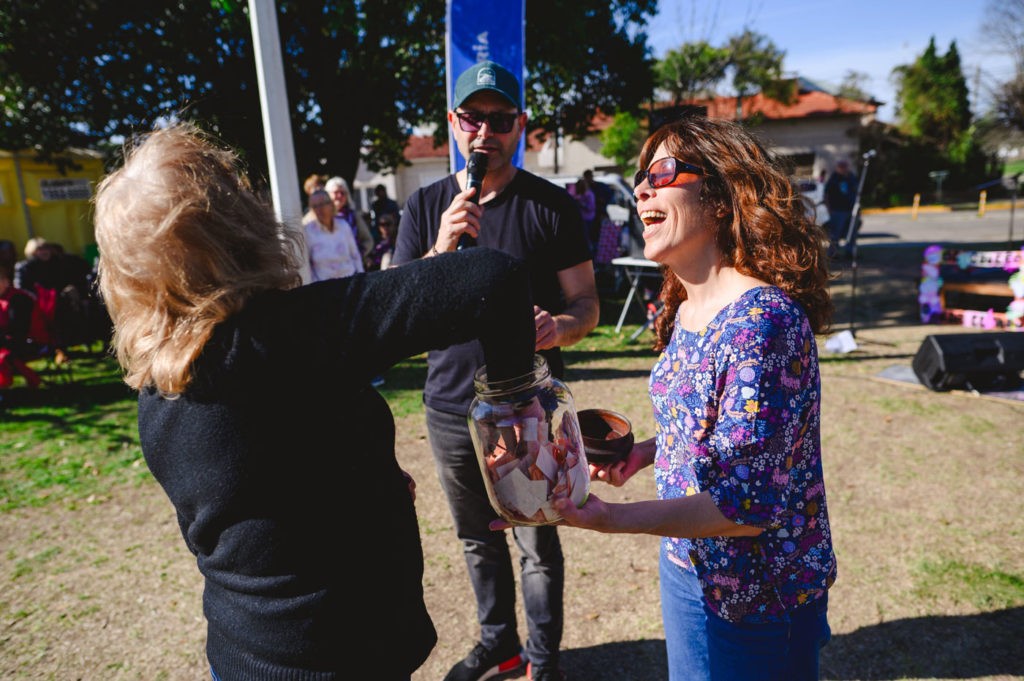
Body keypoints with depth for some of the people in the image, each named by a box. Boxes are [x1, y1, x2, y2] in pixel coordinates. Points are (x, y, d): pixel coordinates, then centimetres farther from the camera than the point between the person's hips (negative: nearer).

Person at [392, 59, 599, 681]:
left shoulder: (552, 205, -4)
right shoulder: (426, 206, 3)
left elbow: (587, 303, -3)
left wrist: (561, 327, -27)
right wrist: (441, 249, -22)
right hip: (452, 405, 3)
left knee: (539, 543, 8)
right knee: (478, 538, 19)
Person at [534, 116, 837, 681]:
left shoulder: (763, 319, -28)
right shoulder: (686, 310, -1)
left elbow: (747, 503, -28)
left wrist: (610, 518, -38)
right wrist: (646, 452, -4)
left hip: (752, 599, -7)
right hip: (686, 566, 7)